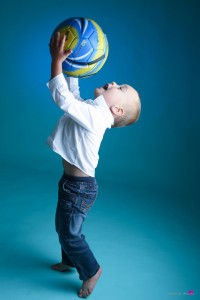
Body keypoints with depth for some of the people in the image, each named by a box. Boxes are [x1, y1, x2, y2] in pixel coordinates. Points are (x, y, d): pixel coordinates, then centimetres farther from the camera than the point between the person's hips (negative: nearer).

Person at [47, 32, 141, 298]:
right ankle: (69, 261, 47)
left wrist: (57, 60, -29)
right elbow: (72, 95, 18)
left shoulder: (94, 116, -25)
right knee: (63, 227, 25)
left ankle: (92, 270, 26)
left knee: (69, 234, 5)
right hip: (73, 183, 9)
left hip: (79, 187, -9)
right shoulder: (93, 109, 3)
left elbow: (63, 99, -32)